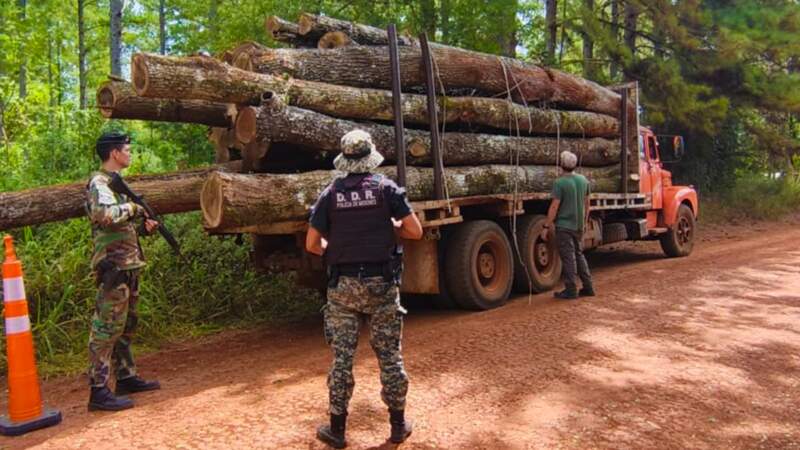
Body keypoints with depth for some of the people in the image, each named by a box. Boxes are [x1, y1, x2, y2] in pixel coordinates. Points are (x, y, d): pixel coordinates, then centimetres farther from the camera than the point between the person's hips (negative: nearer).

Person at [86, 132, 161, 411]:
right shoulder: (99, 183, -11)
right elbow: (104, 214, -33)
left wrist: (143, 228, 7)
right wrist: (132, 208, -17)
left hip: (129, 265, 10)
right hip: (114, 265, -10)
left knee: (125, 326, 17)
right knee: (106, 328, -8)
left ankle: (126, 377, 28)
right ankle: (99, 391, -4)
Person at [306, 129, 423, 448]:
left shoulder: (330, 194, 1)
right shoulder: (386, 188, -2)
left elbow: (311, 244, 1)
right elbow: (415, 231, -5)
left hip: (343, 285, 1)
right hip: (381, 283, 0)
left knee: (342, 356, 8)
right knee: (389, 354, 9)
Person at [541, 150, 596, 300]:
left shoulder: (560, 182, -16)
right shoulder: (583, 180, 5)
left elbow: (554, 207, -18)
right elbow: (586, 203, 13)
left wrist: (546, 226, -13)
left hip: (564, 226, -7)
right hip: (578, 226, 7)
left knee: (568, 258, -1)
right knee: (579, 255, 17)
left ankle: (571, 290, 3)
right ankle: (587, 287, 19)